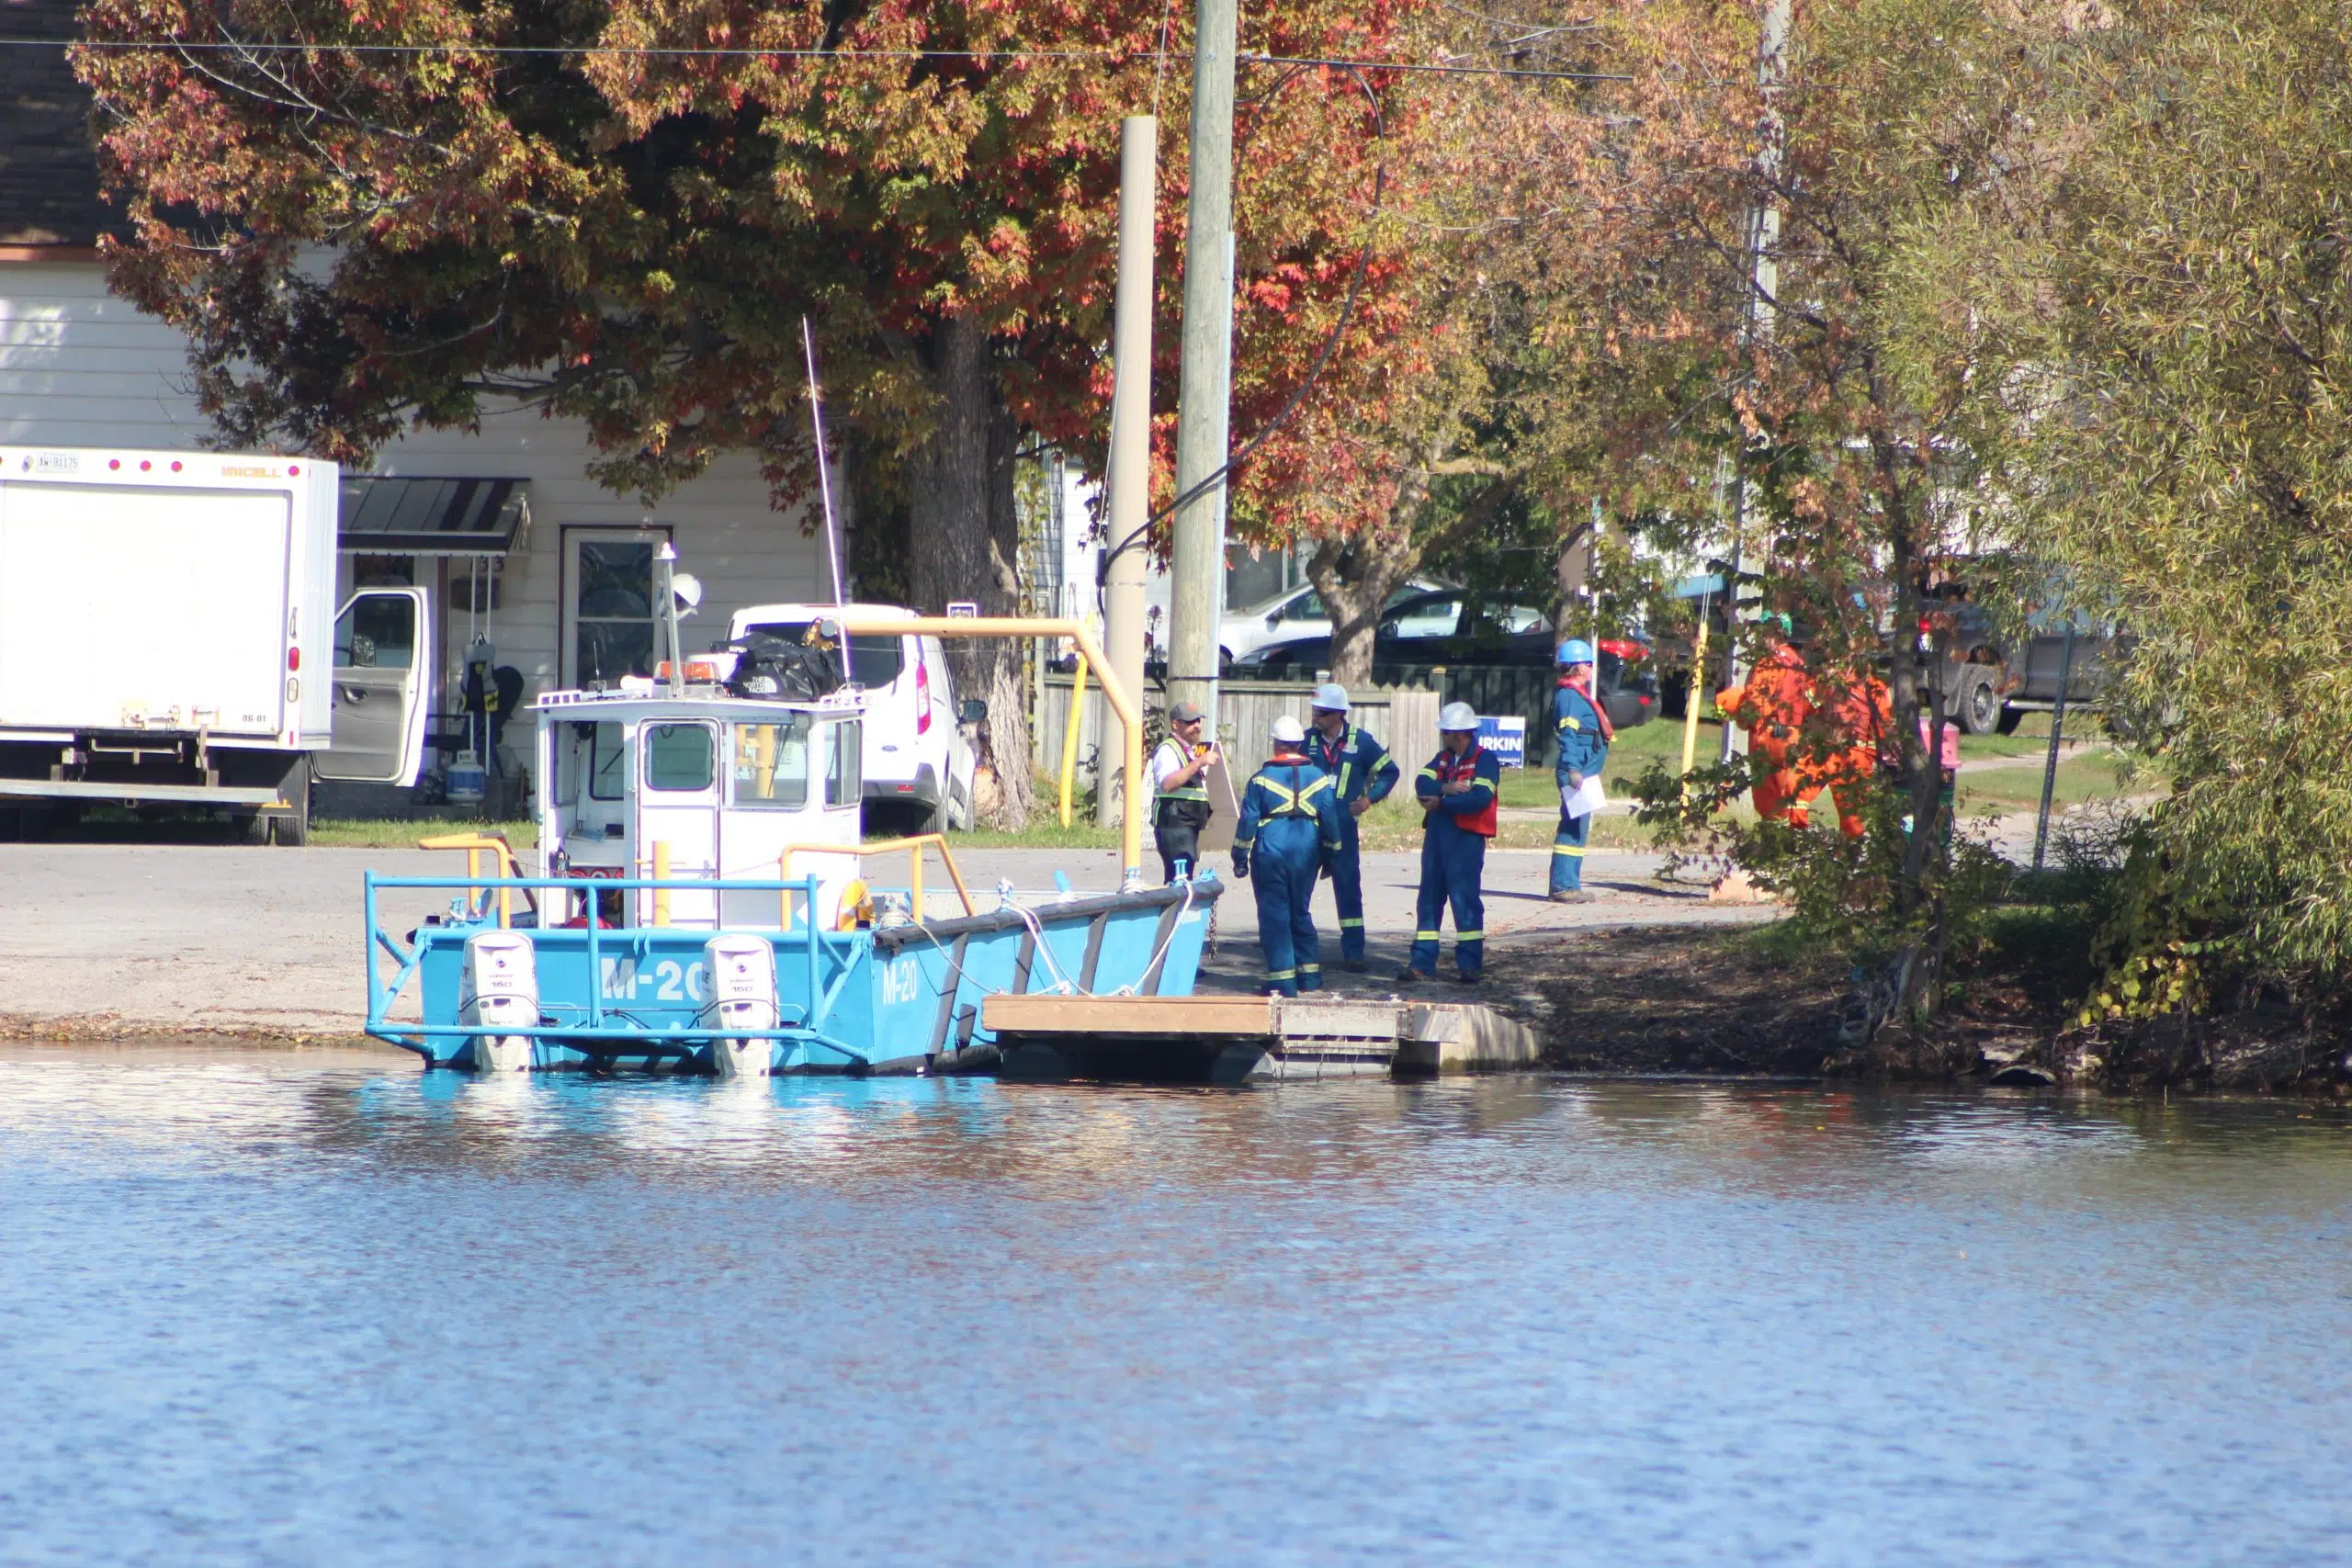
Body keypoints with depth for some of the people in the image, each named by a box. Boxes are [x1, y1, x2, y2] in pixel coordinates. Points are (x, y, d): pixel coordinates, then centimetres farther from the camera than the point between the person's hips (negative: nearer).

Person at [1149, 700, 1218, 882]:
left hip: (1190, 824, 10)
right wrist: (1198, 763, -31)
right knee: (1180, 878, -18)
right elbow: (1167, 784, -28)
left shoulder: (1191, 750, 21)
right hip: (1174, 823, -10)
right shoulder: (1167, 750, -10)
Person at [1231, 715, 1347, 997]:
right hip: (1306, 853, 4)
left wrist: (1240, 858, 2)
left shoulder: (1261, 779, -5)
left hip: (1271, 852, -4)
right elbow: (1330, 821, 8)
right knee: (1301, 912, 17)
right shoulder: (1319, 778, 4)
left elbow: (1248, 822, -5)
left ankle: (1282, 982, -4)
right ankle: (1309, 976, 20)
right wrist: (1329, 856, 18)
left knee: (1274, 913, 0)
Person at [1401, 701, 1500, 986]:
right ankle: (1423, 963, 10)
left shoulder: (1485, 760, -6)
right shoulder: (1444, 758, 16)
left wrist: (1441, 803, -13)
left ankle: (1470, 965, -2)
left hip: (1466, 837, -7)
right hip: (1436, 834, 7)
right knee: (1429, 898, 7)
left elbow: (1480, 798, -18)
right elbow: (1422, 784, 2)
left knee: (1465, 898, -7)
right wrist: (1446, 788, -17)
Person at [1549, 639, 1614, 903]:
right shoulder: (1570, 696, -11)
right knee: (1575, 828, -13)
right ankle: (1564, 885, -15)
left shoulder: (1580, 695, 21)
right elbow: (1568, 734, -20)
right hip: (1576, 772, -11)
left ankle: (1564, 884, 18)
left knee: (1576, 828, 14)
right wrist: (1573, 769, -28)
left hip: (1583, 773, 11)